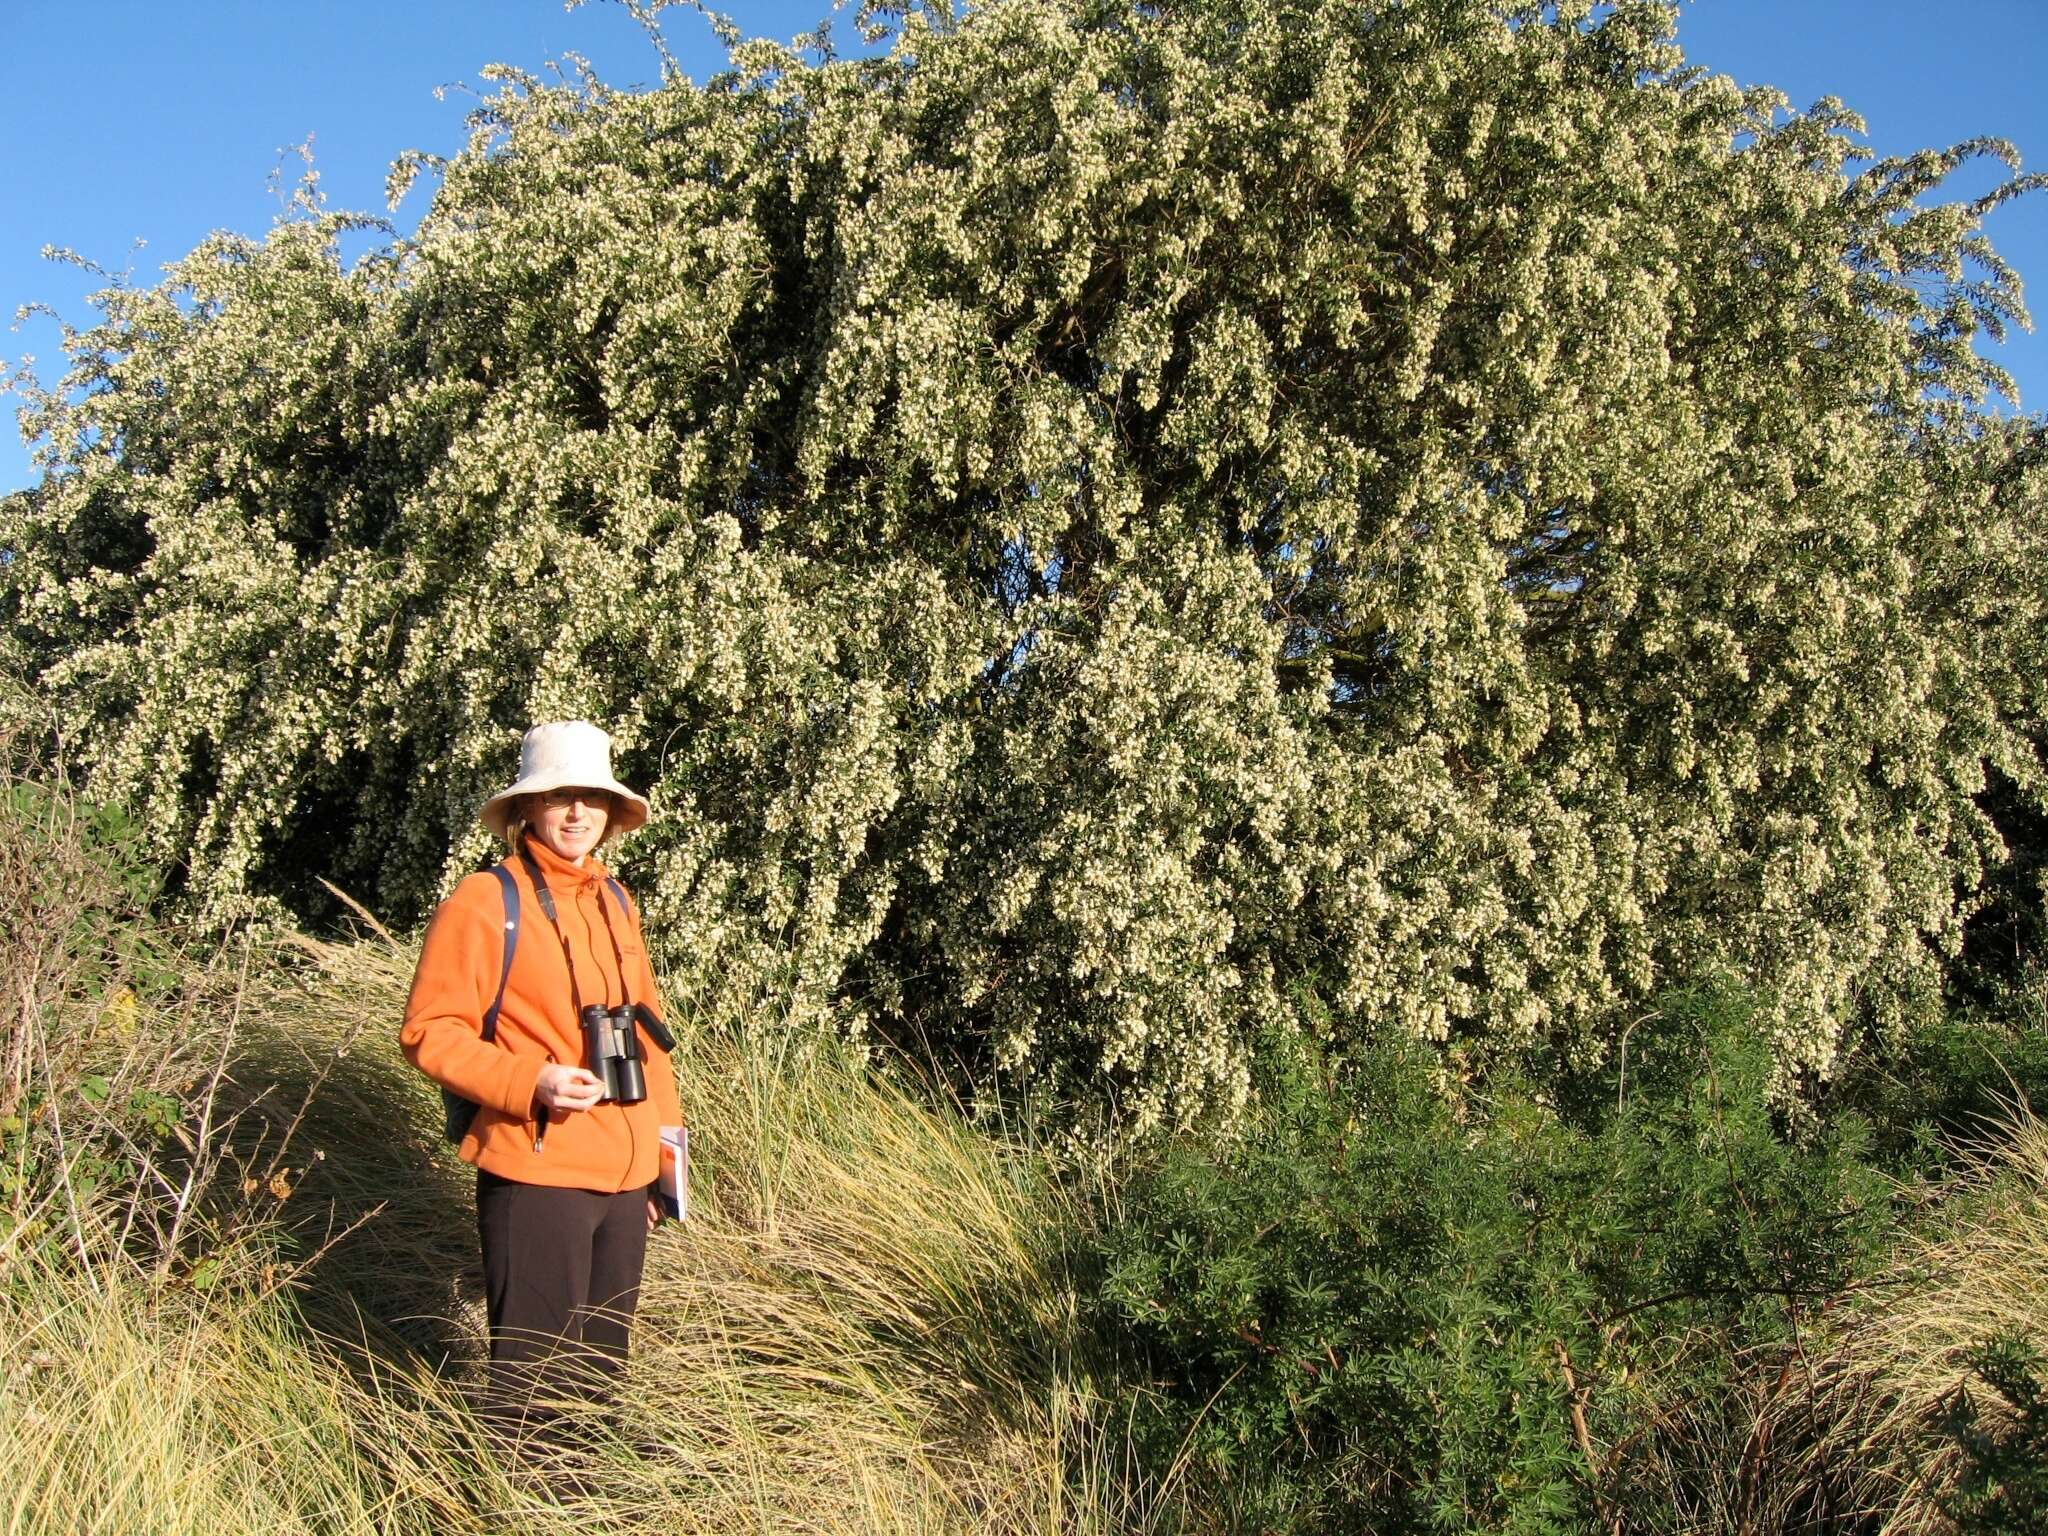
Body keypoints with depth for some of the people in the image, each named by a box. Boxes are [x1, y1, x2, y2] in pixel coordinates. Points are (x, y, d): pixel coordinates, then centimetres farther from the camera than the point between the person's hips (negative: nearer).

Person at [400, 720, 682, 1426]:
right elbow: (429, 1032, -10)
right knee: (532, 1375, 0)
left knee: (600, 1367, 17)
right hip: (536, 1173, -6)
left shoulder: (616, 903, 14)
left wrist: (665, 1144, 16)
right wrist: (529, 1083, -22)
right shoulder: (483, 902, -7)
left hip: (626, 1175, 7)